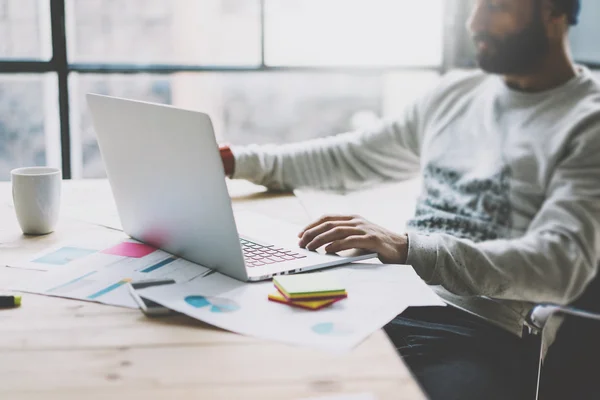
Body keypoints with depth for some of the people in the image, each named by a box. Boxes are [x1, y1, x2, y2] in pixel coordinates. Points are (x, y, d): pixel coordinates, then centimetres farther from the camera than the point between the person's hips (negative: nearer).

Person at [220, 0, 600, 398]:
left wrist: (407, 249, -28)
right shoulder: (456, 93, 18)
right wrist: (234, 160, 15)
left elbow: (560, 266, -17)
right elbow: (350, 157, 24)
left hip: (481, 332, -5)